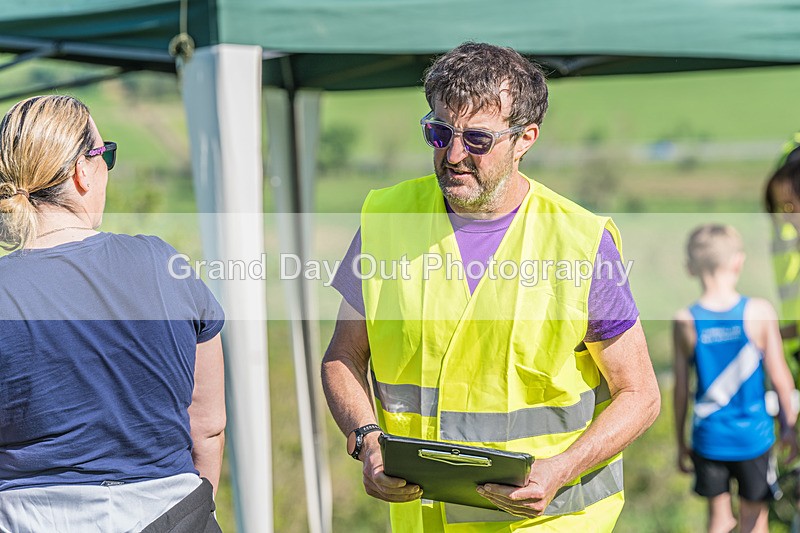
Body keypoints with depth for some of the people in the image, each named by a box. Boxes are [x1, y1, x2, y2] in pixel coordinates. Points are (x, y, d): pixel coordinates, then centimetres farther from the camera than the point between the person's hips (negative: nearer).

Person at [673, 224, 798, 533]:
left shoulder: (686, 322, -9)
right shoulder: (759, 312, -12)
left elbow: (681, 388, -3)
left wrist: (681, 442, 9)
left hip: (708, 438, 1)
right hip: (753, 437, -1)